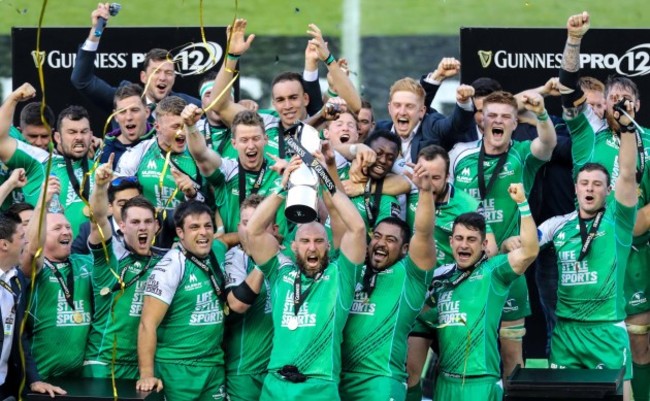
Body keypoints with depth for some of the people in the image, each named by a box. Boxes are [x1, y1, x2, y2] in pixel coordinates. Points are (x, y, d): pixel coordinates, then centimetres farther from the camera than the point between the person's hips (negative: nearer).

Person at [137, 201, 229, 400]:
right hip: (178, 368, -6)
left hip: (215, 365, 6)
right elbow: (148, 324, -17)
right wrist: (146, 375, -23)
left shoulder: (217, 252, 4)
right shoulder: (171, 266, -14)